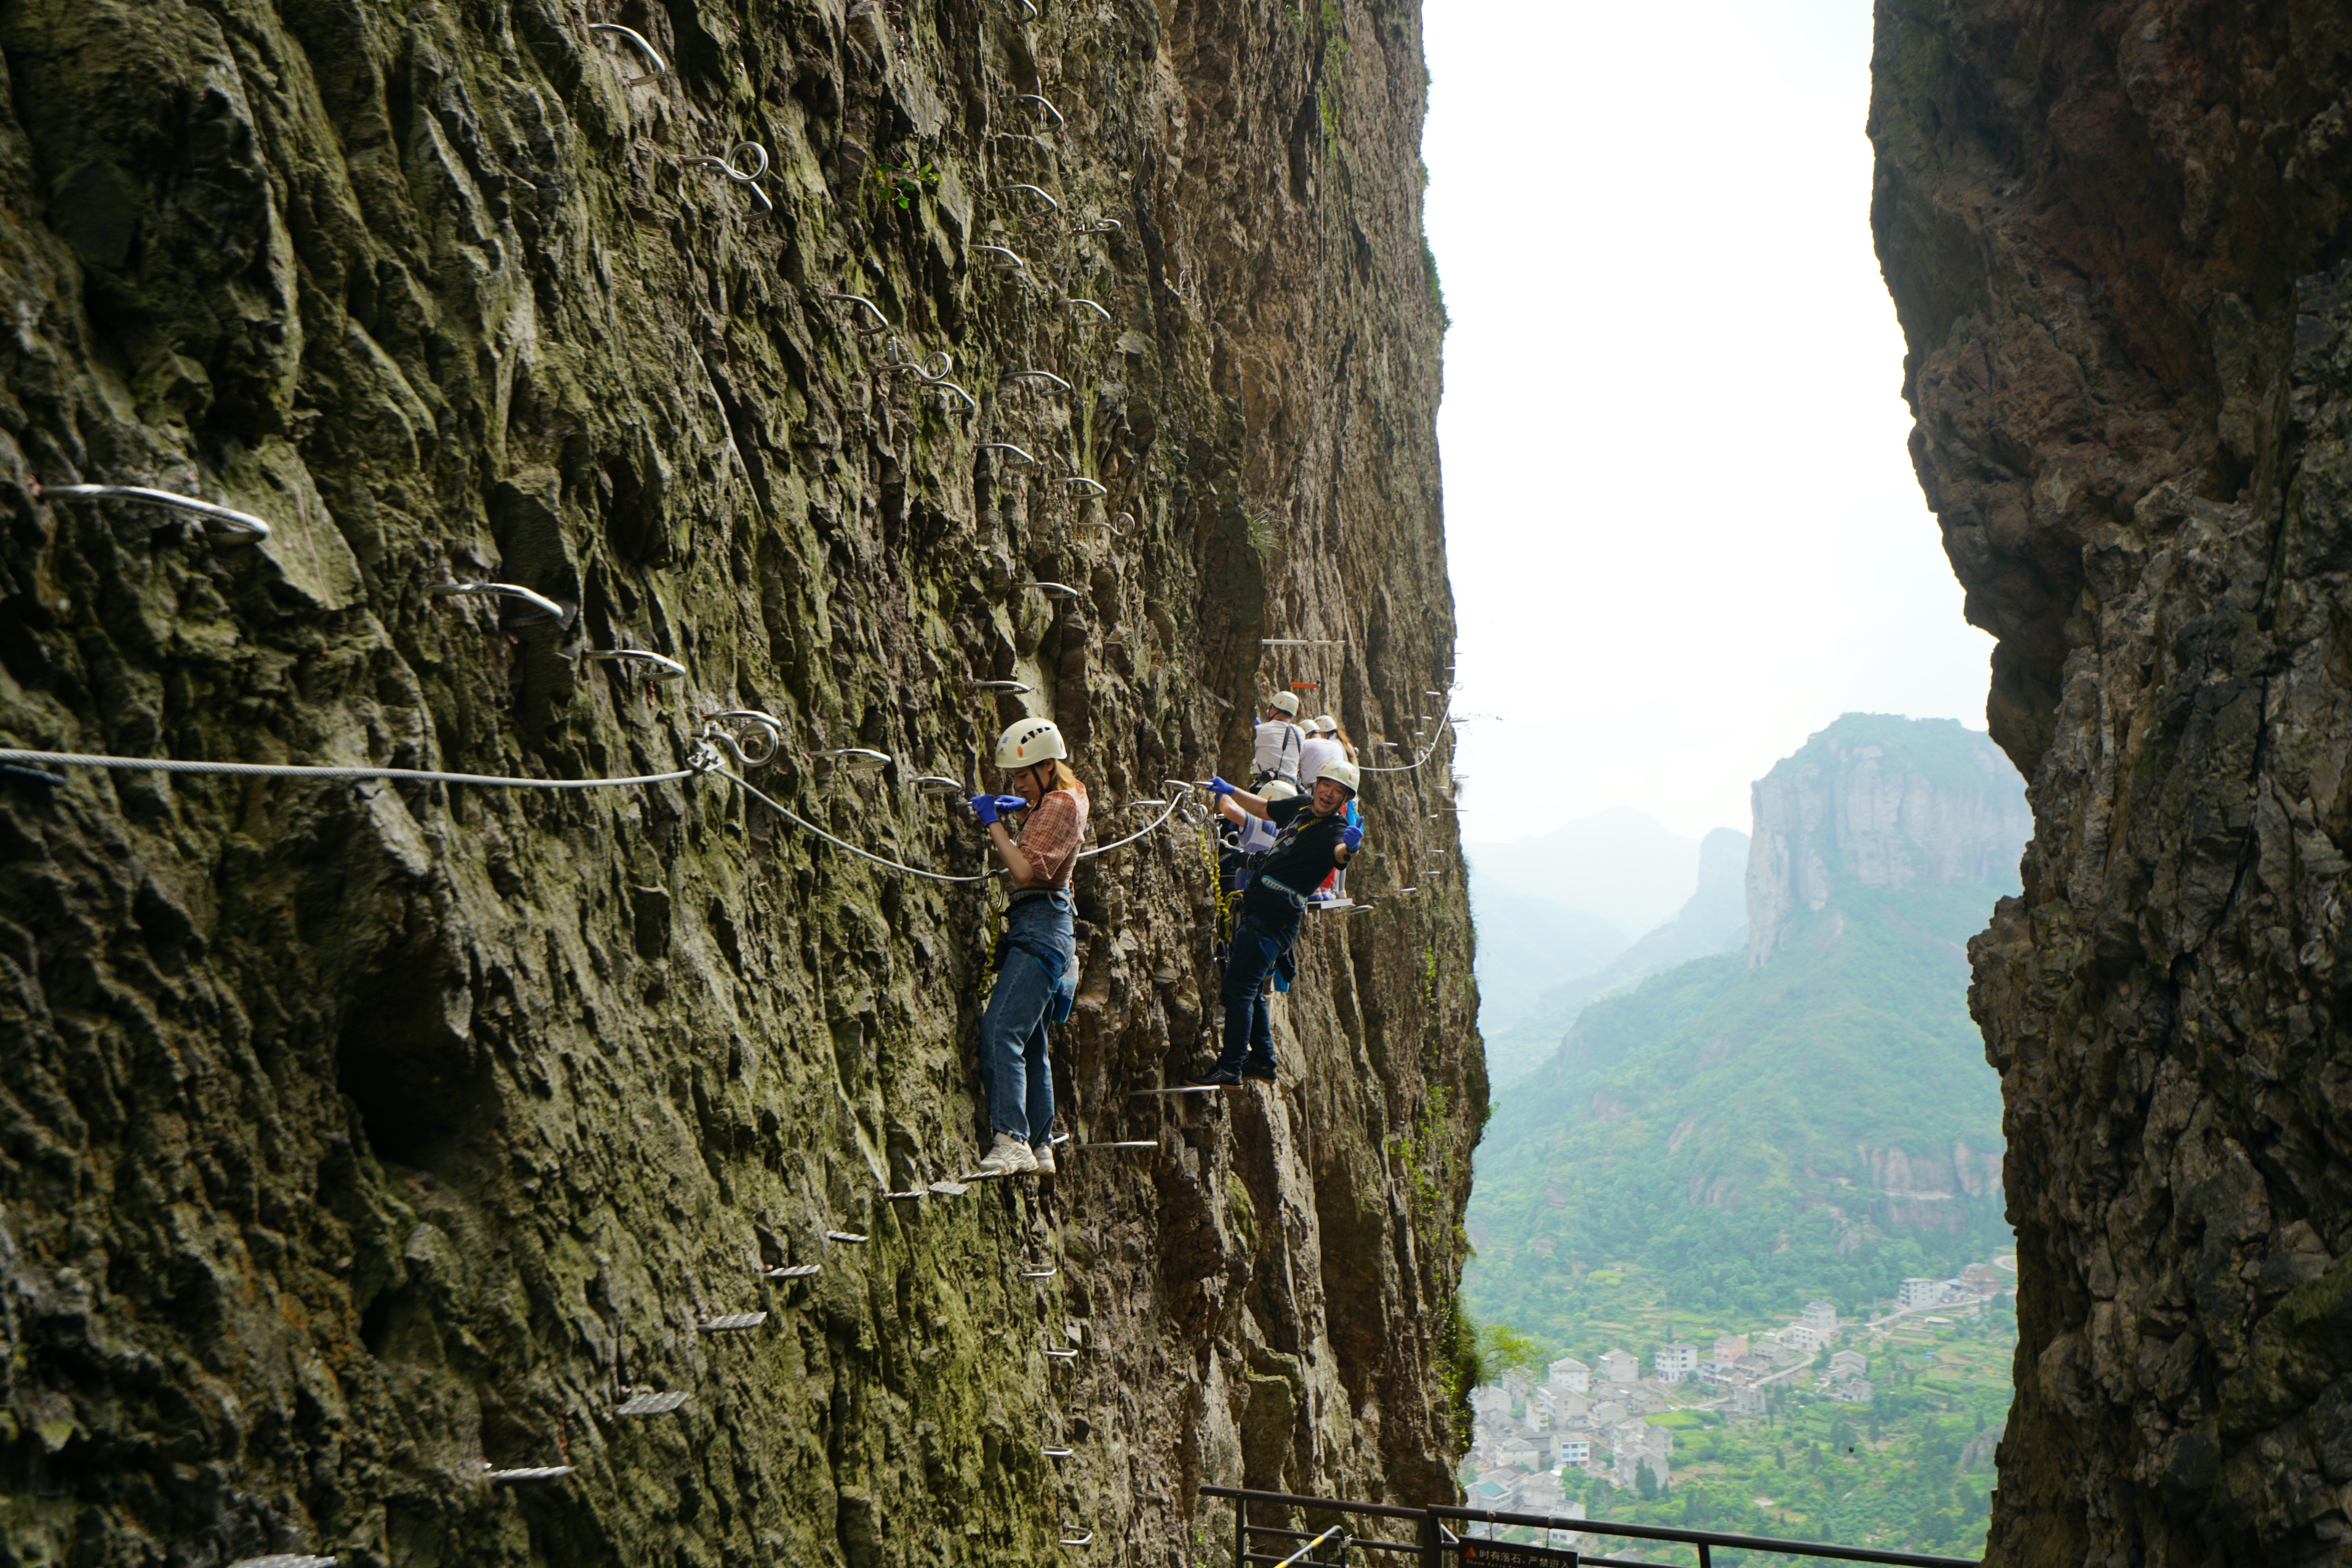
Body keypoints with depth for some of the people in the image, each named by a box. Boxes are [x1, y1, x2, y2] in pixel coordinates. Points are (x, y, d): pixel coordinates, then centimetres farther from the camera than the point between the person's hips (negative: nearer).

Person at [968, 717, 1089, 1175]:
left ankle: (1012, 1141, -29)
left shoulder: (1060, 805, -11)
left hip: (1040, 926, -11)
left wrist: (994, 822, -13)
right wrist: (1022, 805, 26)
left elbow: (1025, 868, -21)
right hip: (1040, 930, 11)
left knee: (1001, 1030, -22)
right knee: (1030, 1043, 13)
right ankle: (1039, 1147, 18)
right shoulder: (1067, 794, 17)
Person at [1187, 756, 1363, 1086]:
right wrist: (1230, 791, 37)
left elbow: (1339, 851, -38)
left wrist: (1348, 848, -60)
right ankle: (1263, 1060, 27)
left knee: (1239, 989, -13)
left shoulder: (1336, 829, -14)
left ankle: (1230, 1068, -11)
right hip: (1255, 908, 9)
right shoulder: (1302, 806, 10)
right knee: (1251, 990, 17)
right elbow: (1264, 809, 29)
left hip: (1274, 919, -9)